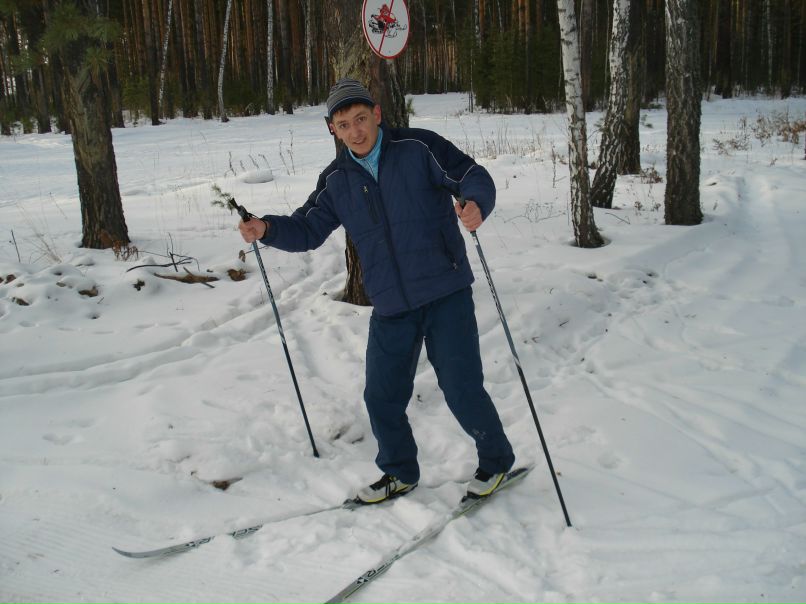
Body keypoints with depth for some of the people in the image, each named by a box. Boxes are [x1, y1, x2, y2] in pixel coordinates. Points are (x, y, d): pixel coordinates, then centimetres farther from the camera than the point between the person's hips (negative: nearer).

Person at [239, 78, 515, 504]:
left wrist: (475, 205, -31)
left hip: (446, 296, -5)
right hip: (390, 309, 5)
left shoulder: (418, 148, -6)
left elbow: (474, 177, -8)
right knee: (381, 397, 10)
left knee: (462, 390, -3)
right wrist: (267, 229, -8)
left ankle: (496, 461, 25)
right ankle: (400, 473, 35)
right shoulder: (336, 180, 7)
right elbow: (307, 230, 11)